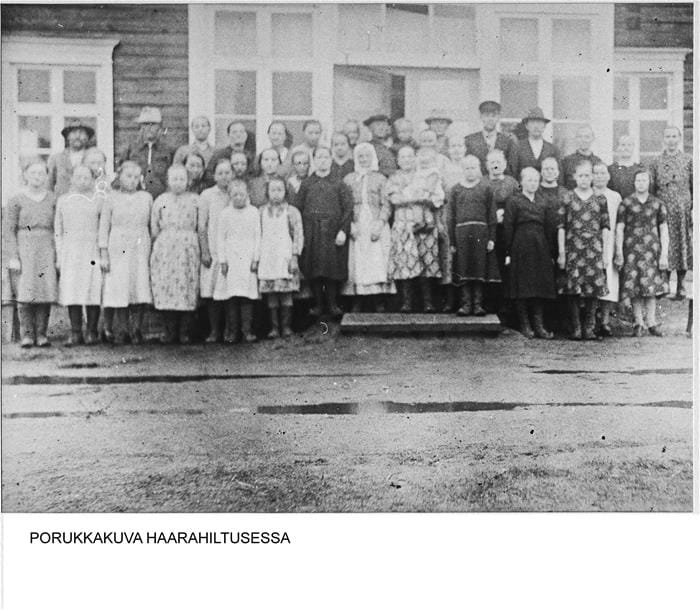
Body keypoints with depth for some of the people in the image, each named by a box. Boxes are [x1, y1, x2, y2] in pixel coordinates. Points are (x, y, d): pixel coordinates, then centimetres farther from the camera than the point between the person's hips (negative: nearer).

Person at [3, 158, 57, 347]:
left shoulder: (52, 199, 9)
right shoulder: (17, 200, 3)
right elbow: (8, 229, 2)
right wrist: (13, 257, -6)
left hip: (47, 249, 2)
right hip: (24, 249, -2)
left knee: (46, 291, -4)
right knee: (25, 292, -5)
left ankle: (41, 333, 5)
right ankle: (26, 334, 4)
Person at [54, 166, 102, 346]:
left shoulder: (97, 201, 5)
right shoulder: (63, 201, 11)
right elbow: (57, 230, 12)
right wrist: (59, 256, 7)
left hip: (92, 251, -2)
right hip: (70, 251, 2)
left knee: (93, 290, -5)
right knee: (71, 292, -3)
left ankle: (91, 332, 3)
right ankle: (76, 333, 2)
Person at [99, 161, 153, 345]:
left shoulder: (146, 197, 9)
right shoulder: (112, 198, 4)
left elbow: (152, 225, 13)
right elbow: (104, 227, 4)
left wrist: (152, 251, 8)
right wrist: (103, 254, -2)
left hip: (141, 248, 1)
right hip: (118, 249, -1)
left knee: (141, 289, -5)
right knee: (119, 289, -2)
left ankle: (137, 329, 5)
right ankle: (121, 330, 7)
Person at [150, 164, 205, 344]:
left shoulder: (194, 200, 8)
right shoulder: (160, 201, 10)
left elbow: (201, 229, 10)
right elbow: (154, 230, 12)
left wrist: (205, 253, 8)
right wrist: (153, 252, 6)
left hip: (188, 249, 0)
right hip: (165, 249, 1)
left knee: (188, 289, -4)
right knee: (164, 288, -4)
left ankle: (184, 332, 4)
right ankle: (169, 331, 5)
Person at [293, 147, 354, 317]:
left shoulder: (339, 184, 6)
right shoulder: (306, 184, 10)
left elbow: (348, 208, 0)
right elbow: (297, 208, 7)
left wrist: (343, 230, -11)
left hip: (333, 233, -1)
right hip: (311, 234, 1)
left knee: (333, 269, -1)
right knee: (313, 270, 1)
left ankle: (333, 304, 8)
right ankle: (318, 304, 10)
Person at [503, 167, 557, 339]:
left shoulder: (541, 202, 14)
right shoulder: (513, 201, 0)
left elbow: (546, 226, 14)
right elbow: (508, 227, -4)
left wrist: (549, 251, 8)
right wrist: (508, 252, -10)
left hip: (540, 248, 5)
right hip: (520, 248, -5)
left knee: (540, 287, 3)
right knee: (522, 288, -2)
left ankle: (539, 325, 8)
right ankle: (525, 325, 5)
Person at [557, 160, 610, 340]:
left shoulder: (600, 199, 9)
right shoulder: (567, 198, 5)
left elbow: (605, 227, 9)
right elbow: (561, 226, 4)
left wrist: (605, 251, 3)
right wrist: (561, 252, -1)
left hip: (594, 249, 1)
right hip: (573, 249, -1)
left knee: (594, 287, -2)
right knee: (573, 288, -4)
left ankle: (589, 327, 9)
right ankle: (575, 328, 5)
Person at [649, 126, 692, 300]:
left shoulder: (688, 160, 4)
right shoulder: (656, 163, 6)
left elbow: (694, 187, 3)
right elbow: (651, 189, 6)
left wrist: (694, 209, -4)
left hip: (683, 211, 0)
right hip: (663, 212, 0)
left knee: (683, 246, 3)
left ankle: (680, 286, 13)